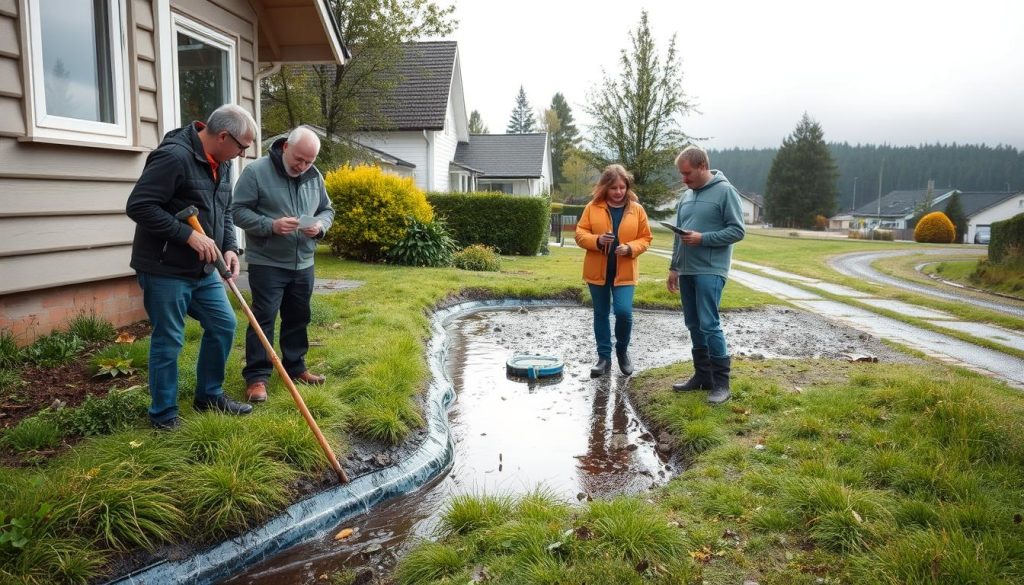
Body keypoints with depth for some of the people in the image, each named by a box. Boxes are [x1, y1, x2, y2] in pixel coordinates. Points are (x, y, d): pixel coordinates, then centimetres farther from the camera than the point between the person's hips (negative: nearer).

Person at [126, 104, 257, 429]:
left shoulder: (221, 163, 8)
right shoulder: (174, 156, -20)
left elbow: (224, 212, 16)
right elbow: (139, 205, -24)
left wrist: (230, 248, 0)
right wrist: (188, 235, -24)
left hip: (204, 269, 9)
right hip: (165, 269, -9)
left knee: (224, 325, 12)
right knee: (168, 341, 1)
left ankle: (209, 396, 29)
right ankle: (164, 414, 17)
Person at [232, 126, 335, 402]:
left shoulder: (314, 177, 6)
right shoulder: (256, 172, -10)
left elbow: (327, 210, 15)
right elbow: (239, 211, -11)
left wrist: (320, 225, -8)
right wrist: (271, 226, -25)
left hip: (303, 263, 6)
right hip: (267, 263, -5)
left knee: (298, 318, 14)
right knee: (263, 319, -4)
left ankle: (295, 367, 28)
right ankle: (256, 376, 3)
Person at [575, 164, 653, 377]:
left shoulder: (637, 209, 1)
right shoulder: (593, 207, -1)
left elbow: (645, 238, 4)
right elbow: (580, 234, -1)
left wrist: (630, 248, -15)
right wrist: (597, 240, -20)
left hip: (624, 271, -1)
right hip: (597, 270, 1)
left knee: (624, 311, -13)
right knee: (601, 313, 9)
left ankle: (622, 350, 15)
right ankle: (604, 356, 21)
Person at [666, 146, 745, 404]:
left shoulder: (725, 191, -7)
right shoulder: (686, 196, 13)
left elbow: (737, 231, -10)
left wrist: (703, 238, -17)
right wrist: (674, 267, 15)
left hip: (710, 271, -7)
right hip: (687, 271, 7)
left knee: (709, 324, -11)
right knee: (694, 325, 11)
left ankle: (721, 382, -2)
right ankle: (702, 375, 22)